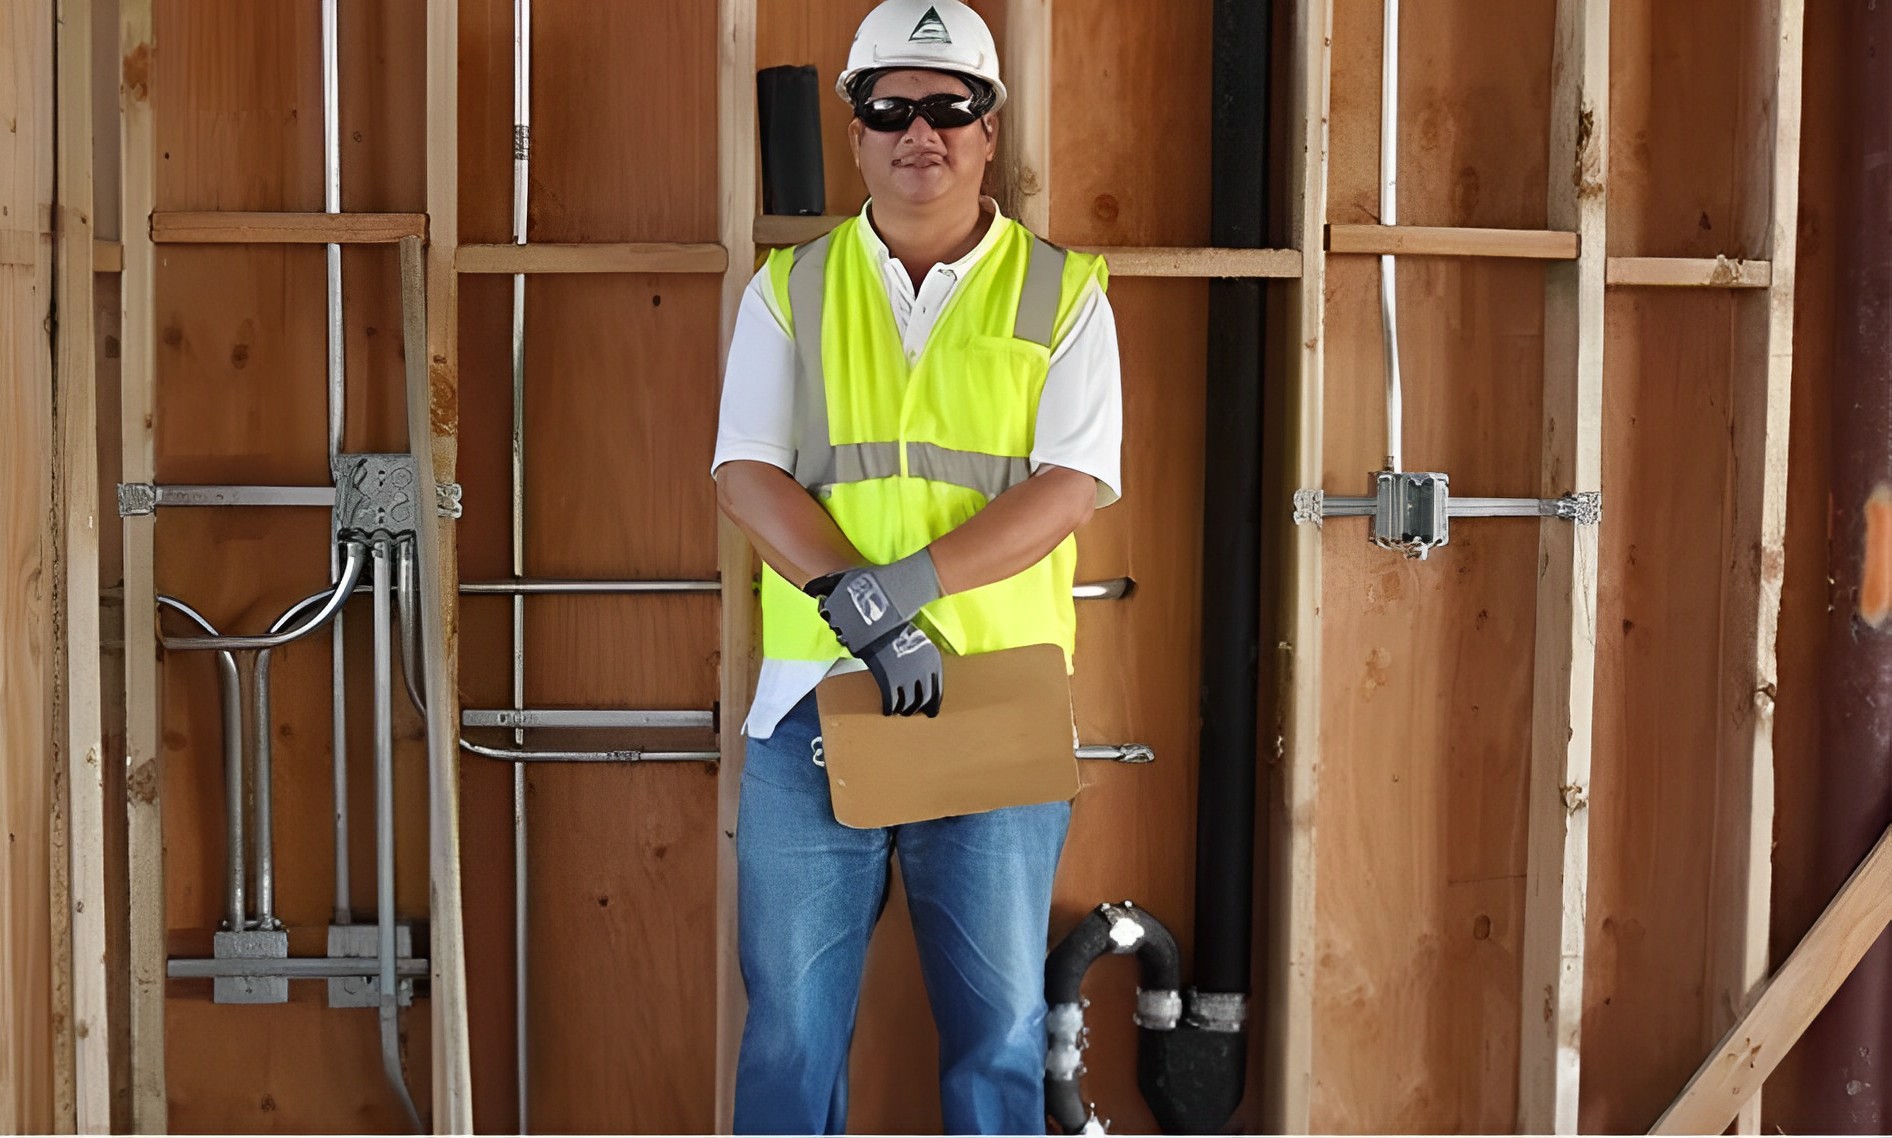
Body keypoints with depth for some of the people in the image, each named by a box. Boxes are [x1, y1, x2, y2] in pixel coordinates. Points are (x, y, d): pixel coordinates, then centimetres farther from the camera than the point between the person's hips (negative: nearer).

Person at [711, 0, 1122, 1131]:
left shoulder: (1061, 294, 3)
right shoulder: (790, 291, 8)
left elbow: (1071, 487, -7)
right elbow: (748, 474, -2)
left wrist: (903, 583, -19)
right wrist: (861, 615, -17)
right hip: (815, 700, 1)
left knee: (999, 1025, 9)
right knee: (791, 1024, 8)